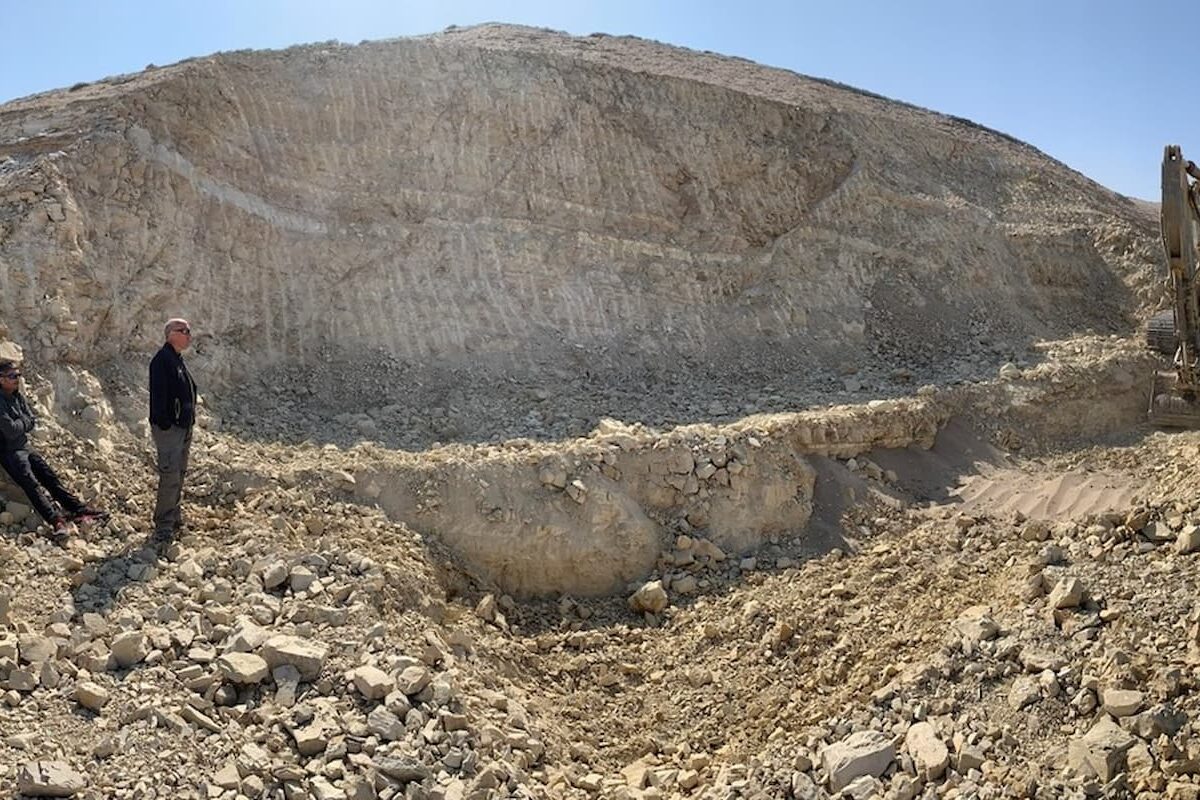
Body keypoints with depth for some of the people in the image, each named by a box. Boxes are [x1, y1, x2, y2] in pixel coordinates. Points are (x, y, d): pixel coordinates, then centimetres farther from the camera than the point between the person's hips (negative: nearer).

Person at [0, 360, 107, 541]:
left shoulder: (18, 396, 7)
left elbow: (32, 422, 8)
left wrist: (19, 424, -9)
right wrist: (24, 422, -6)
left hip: (24, 447, 8)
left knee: (49, 476, -1)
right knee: (30, 483, -21)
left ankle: (77, 508, -3)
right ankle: (56, 520, -35)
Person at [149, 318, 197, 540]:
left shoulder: (177, 360, 17)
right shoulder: (162, 360, -14)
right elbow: (159, 395, -20)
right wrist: (164, 423, -24)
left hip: (183, 427, 10)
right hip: (168, 428, -10)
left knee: (179, 474, 15)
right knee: (170, 476, -10)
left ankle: (175, 520, 25)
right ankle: (163, 526, -4)